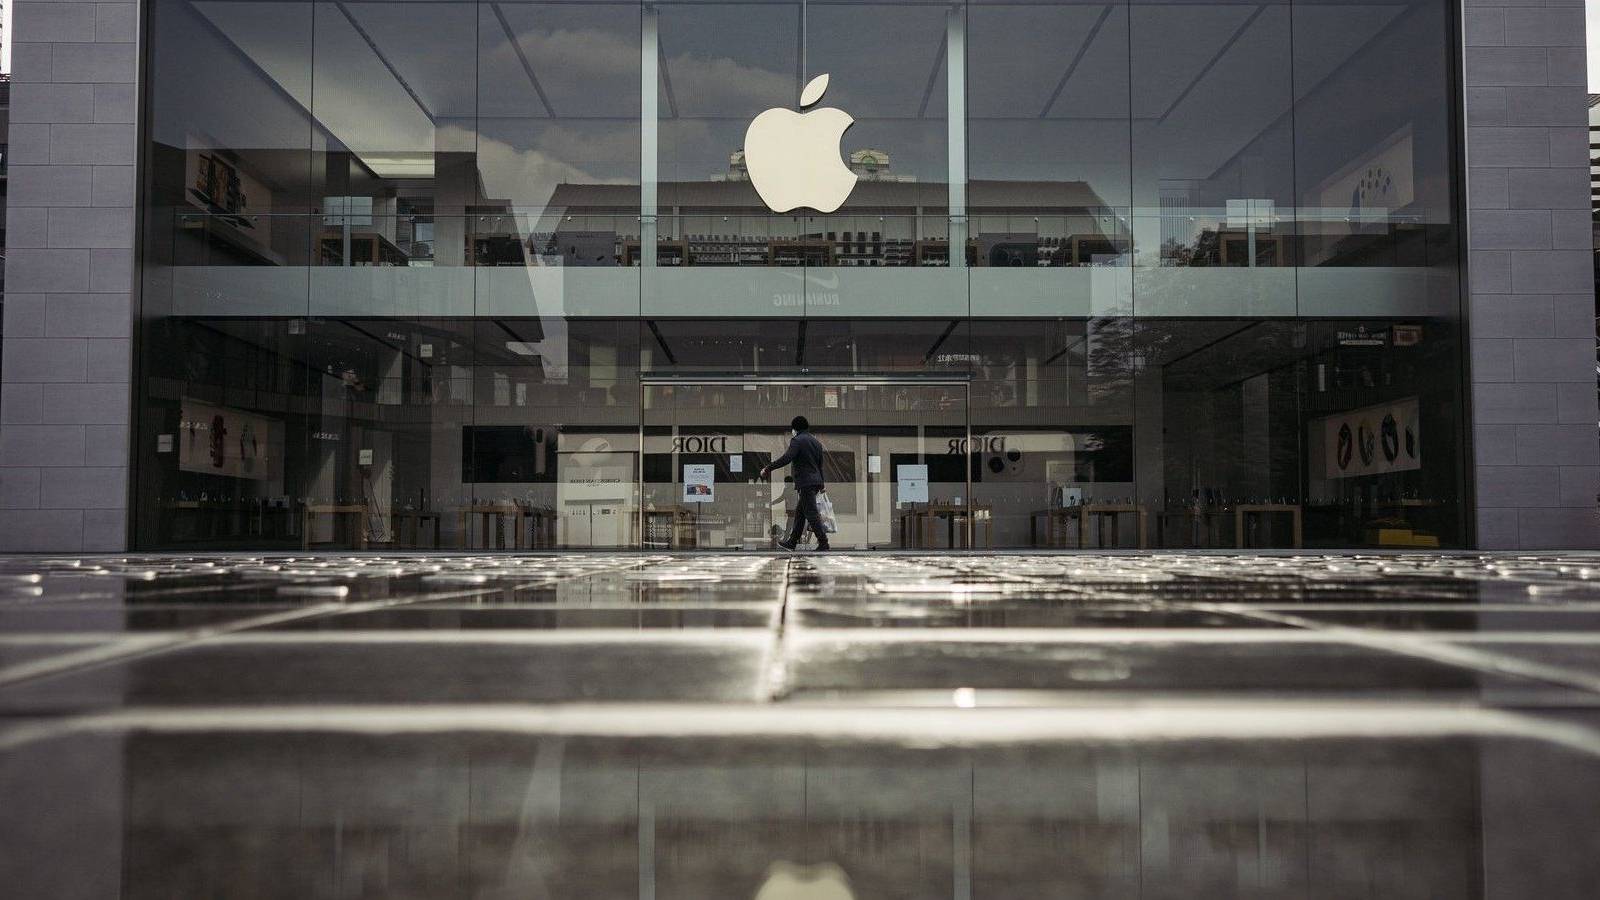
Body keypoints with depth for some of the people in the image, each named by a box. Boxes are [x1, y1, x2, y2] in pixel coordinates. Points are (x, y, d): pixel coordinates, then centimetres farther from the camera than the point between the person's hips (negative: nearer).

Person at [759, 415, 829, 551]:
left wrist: (768, 468, -19)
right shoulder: (816, 442, 16)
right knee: (799, 512, 14)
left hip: (805, 482, -9)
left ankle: (823, 543, -10)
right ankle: (792, 542, 19)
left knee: (811, 513, -7)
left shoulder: (797, 440, -10)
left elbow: (786, 458, -22)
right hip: (815, 481, 9)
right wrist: (821, 484, 27)